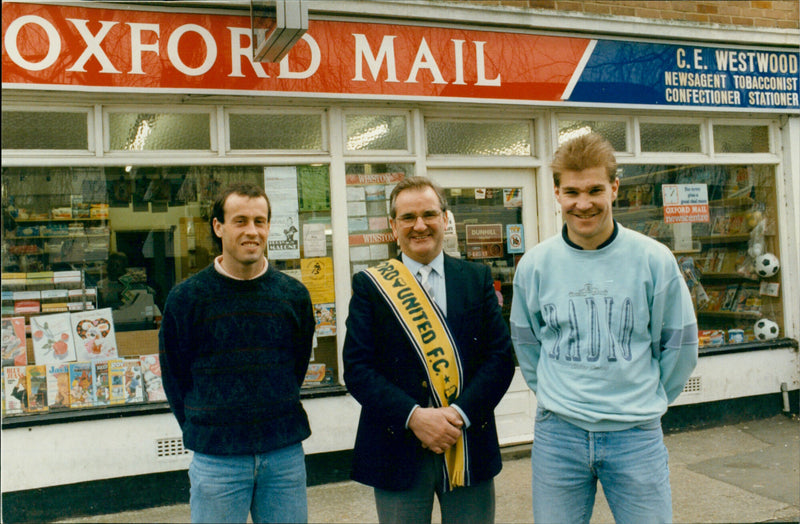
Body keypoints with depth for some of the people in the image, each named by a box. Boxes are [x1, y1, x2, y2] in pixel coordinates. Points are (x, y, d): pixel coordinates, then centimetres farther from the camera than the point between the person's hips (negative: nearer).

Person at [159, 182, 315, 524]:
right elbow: (174, 377, 3)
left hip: (285, 454, 2)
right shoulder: (185, 298, -5)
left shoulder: (293, 294, 2)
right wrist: (202, 430, 4)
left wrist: (274, 418, 7)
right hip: (216, 457, -2)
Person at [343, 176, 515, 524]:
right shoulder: (370, 285, 1)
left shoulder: (477, 279, 5)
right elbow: (357, 368, -5)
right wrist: (413, 416, -17)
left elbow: (501, 356, 0)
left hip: (470, 449, 2)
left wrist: (460, 414, -13)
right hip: (398, 450, -1)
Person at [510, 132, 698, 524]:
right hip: (557, 435, 1)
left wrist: (645, 401, 9)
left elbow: (680, 345, 5)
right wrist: (557, 398, 10)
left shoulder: (654, 260, -4)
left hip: (637, 436, -1)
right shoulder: (534, 266, -1)